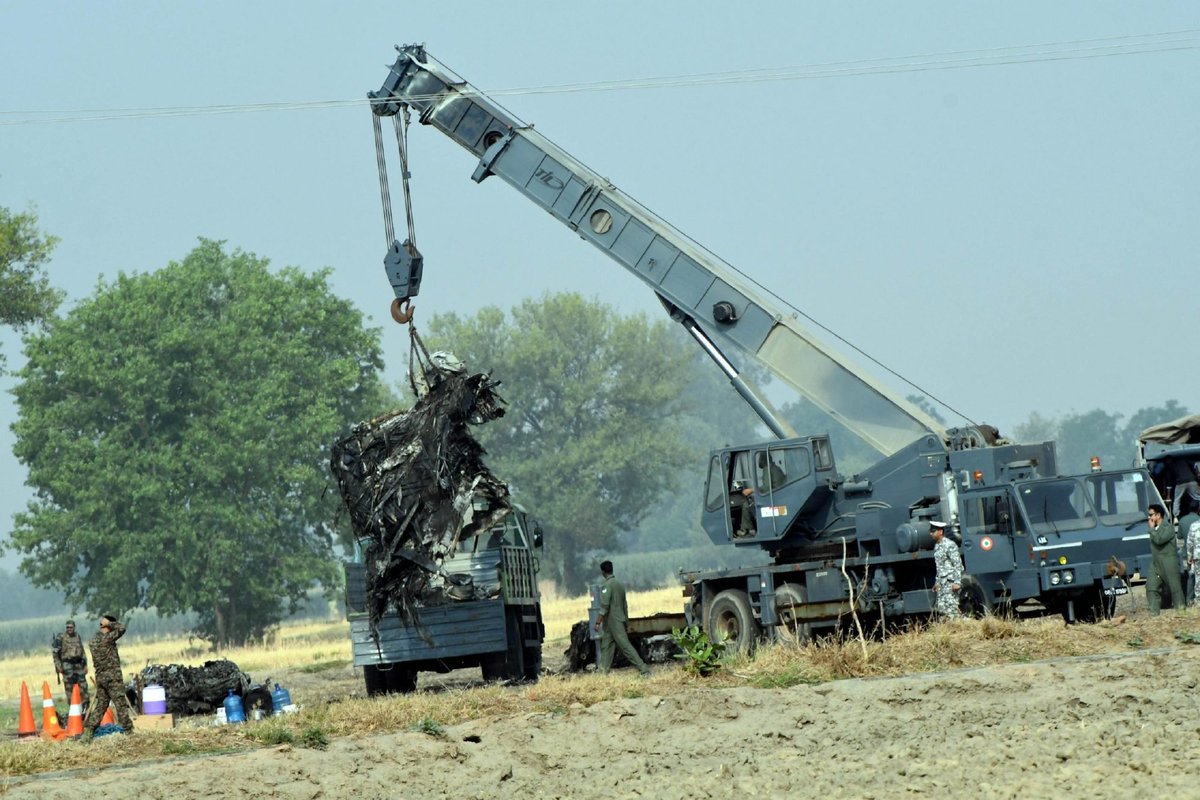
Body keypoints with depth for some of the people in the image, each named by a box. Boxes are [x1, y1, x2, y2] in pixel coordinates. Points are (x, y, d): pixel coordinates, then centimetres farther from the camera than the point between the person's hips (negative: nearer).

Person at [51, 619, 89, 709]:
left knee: (83, 685, 3)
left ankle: (86, 707, 10)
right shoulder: (61, 637, -5)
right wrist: (58, 665, -12)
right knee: (69, 687, -5)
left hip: (78, 664, 4)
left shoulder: (78, 637, 11)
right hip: (67, 664, -4)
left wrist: (85, 664, 14)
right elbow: (55, 652, -6)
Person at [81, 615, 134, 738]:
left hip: (100, 677, 7)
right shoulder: (106, 638, -15)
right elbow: (121, 628, -13)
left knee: (100, 705, 12)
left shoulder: (93, 641, 10)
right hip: (112, 676, -7)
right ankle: (128, 730, 1)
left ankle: (88, 730, 5)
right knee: (121, 704, -2)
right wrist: (109, 624, -3)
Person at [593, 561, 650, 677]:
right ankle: (603, 671, 11)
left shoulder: (607, 585, -14)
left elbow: (604, 606, -21)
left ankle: (643, 669, -14)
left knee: (625, 646, -10)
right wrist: (626, 620, 22)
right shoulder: (619, 584, 13)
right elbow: (625, 605, 17)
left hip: (613, 622, -9)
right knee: (606, 646, 12)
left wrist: (598, 622, -20)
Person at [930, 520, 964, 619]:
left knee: (951, 607, -13)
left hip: (950, 581, -9)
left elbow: (957, 564, -14)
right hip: (942, 583, 9)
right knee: (941, 608, 3)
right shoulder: (936, 546, 16)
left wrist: (957, 582, -20)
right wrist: (937, 582, 22)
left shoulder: (949, 545, -11)